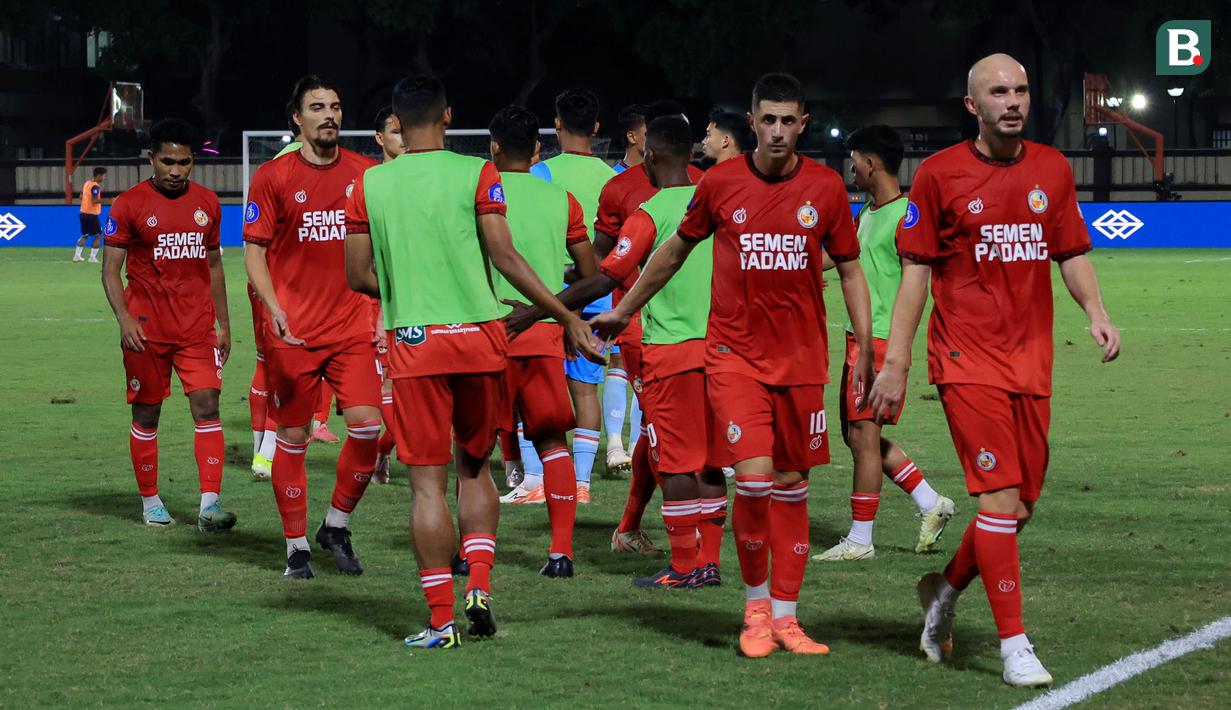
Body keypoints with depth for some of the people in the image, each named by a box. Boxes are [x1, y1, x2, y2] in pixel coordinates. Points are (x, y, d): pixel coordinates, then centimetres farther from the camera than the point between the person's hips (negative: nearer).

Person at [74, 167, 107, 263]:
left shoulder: (87, 183, 11)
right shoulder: (95, 186, -16)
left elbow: (81, 196, 21)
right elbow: (94, 201, -24)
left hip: (83, 213, 8)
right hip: (92, 214, -8)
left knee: (84, 236, 19)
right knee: (98, 236, 2)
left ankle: (77, 255, 18)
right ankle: (93, 257, -2)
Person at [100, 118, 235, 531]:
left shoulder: (206, 203, 9)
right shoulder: (129, 205, -3)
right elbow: (110, 269, -4)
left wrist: (223, 323, 16)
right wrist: (124, 318, -18)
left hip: (197, 327, 3)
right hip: (147, 329, -2)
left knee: (207, 406, -10)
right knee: (147, 414, 6)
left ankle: (210, 503, -15)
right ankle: (150, 501, 20)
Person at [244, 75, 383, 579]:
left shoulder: (365, 173, 6)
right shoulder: (273, 177, -1)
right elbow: (254, 251, -1)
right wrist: (274, 309, -15)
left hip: (353, 325, 2)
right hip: (293, 330, -2)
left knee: (367, 424, -10)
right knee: (292, 437, 2)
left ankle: (336, 526, 10)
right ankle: (296, 545, 15)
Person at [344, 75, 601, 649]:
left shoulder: (369, 185, 2)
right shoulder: (477, 174, -3)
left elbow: (358, 277, 5)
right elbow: (505, 258, -9)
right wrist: (566, 316, -3)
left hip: (412, 343, 0)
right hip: (479, 339, 0)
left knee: (428, 481, 3)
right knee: (474, 466, 18)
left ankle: (441, 619, 0)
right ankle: (480, 584, 2)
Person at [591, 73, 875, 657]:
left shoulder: (825, 188, 0)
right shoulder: (720, 183, -2)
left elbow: (850, 270, 9)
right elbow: (676, 249, 14)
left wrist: (866, 348, 1)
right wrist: (624, 310, 21)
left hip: (802, 357, 2)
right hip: (735, 353, -2)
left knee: (791, 485, 6)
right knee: (753, 480, -14)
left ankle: (785, 615, 15)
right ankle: (755, 604, 5)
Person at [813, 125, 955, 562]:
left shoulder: (905, 216, -12)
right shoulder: (866, 215, 16)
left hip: (883, 340, -9)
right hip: (860, 337, 9)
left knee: (863, 434, -7)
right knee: (858, 435, 11)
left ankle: (860, 540, -1)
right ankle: (931, 504, 20)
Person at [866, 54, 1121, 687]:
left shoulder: (1051, 170, 9)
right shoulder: (939, 174, -3)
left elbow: (1072, 255, 14)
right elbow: (915, 271, -1)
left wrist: (1096, 314, -4)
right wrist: (895, 362, -5)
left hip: (1031, 361, 5)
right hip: (967, 361, -5)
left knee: (1021, 505, 8)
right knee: (1001, 498, -11)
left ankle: (945, 588, 33)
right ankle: (1013, 645, -5)